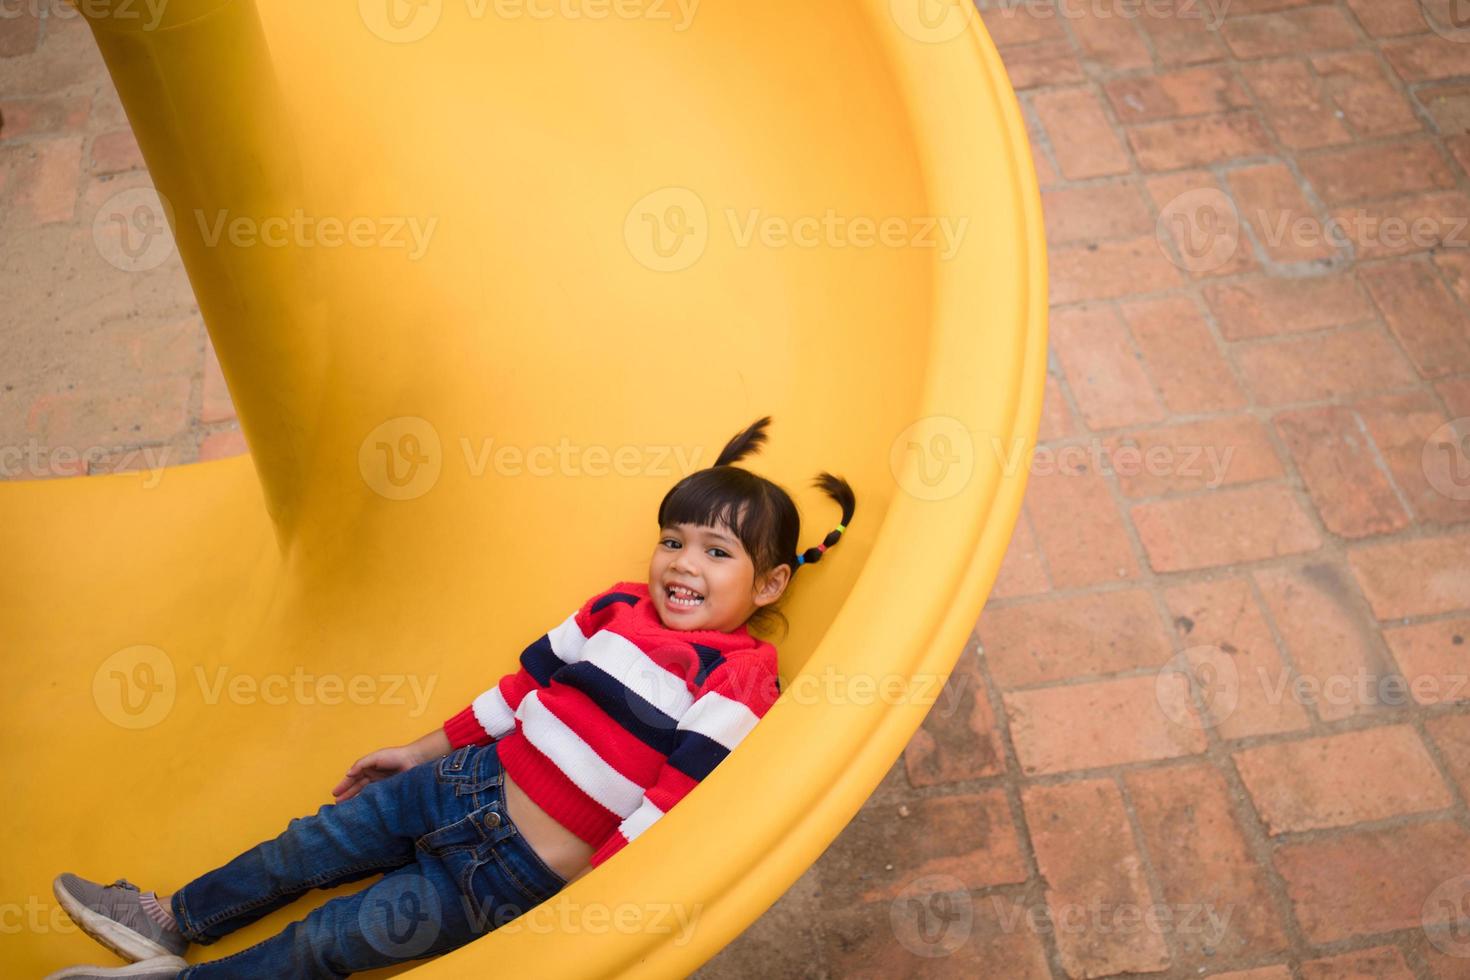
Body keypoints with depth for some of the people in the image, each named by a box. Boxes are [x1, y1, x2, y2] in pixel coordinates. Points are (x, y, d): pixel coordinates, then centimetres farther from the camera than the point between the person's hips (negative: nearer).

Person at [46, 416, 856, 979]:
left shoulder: (736, 685, -18)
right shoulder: (619, 609, 1)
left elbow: (675, 801, -21)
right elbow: (532, 678, 10)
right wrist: (427, 747, 15)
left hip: (522, 876, -5)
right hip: (473, 781, 6)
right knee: (318, 843, 11)